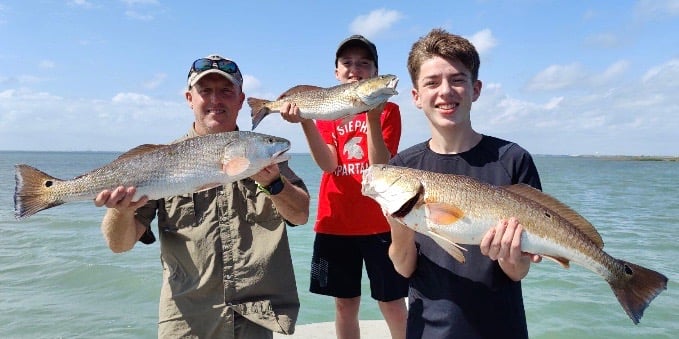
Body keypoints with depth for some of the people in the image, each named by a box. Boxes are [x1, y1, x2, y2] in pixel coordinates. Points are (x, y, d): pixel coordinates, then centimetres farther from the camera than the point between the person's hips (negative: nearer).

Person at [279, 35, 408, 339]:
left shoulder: (388, 109, 0)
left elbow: (380, 166, -12)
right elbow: (328, 164, -8)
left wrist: (373, 117, -24)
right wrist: (305, 121, -22)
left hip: (379, 223, -2)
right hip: (335, 224, 3)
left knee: (392, 304, 5)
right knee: (345, 303, 13)